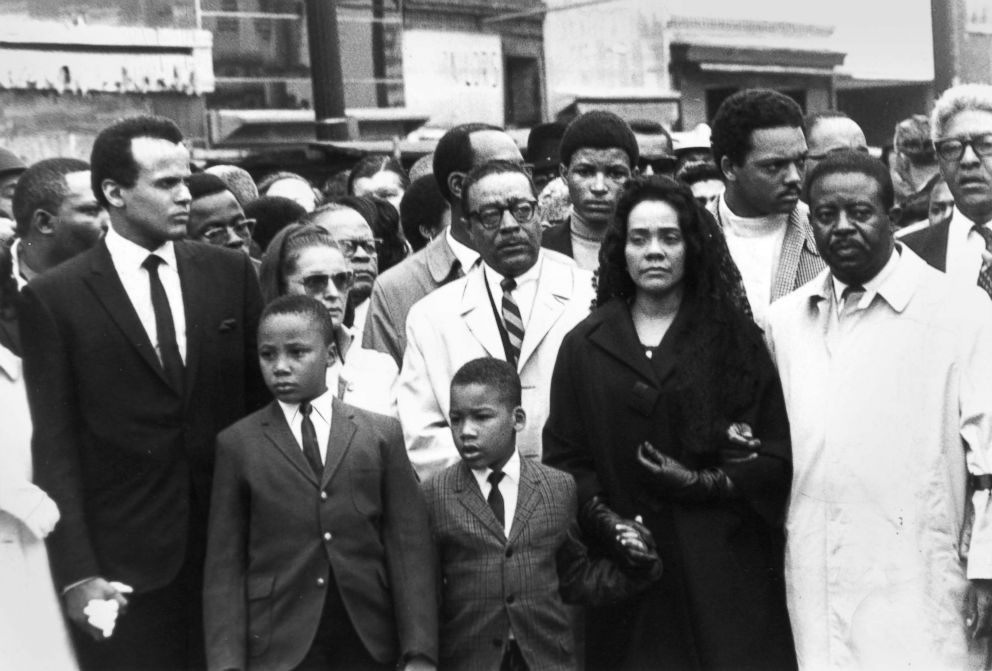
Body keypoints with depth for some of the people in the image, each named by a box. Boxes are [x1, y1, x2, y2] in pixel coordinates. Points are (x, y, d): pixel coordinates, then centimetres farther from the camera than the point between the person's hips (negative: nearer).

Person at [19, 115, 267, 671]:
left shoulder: (231, 273, 3)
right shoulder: (54, 297, -4)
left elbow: (264, 400, 8)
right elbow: (53, 448, -5)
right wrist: (76, 573, -10)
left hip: (236, 546, 3)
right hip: (124, 565, -2)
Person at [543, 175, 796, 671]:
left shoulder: (734, 338, 6)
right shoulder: (584, 346, 8)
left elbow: (775, 461, 2)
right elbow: (564, 461, 4)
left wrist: (703, 483, -11)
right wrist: (608, 522, -11)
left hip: (723, 572, 0)